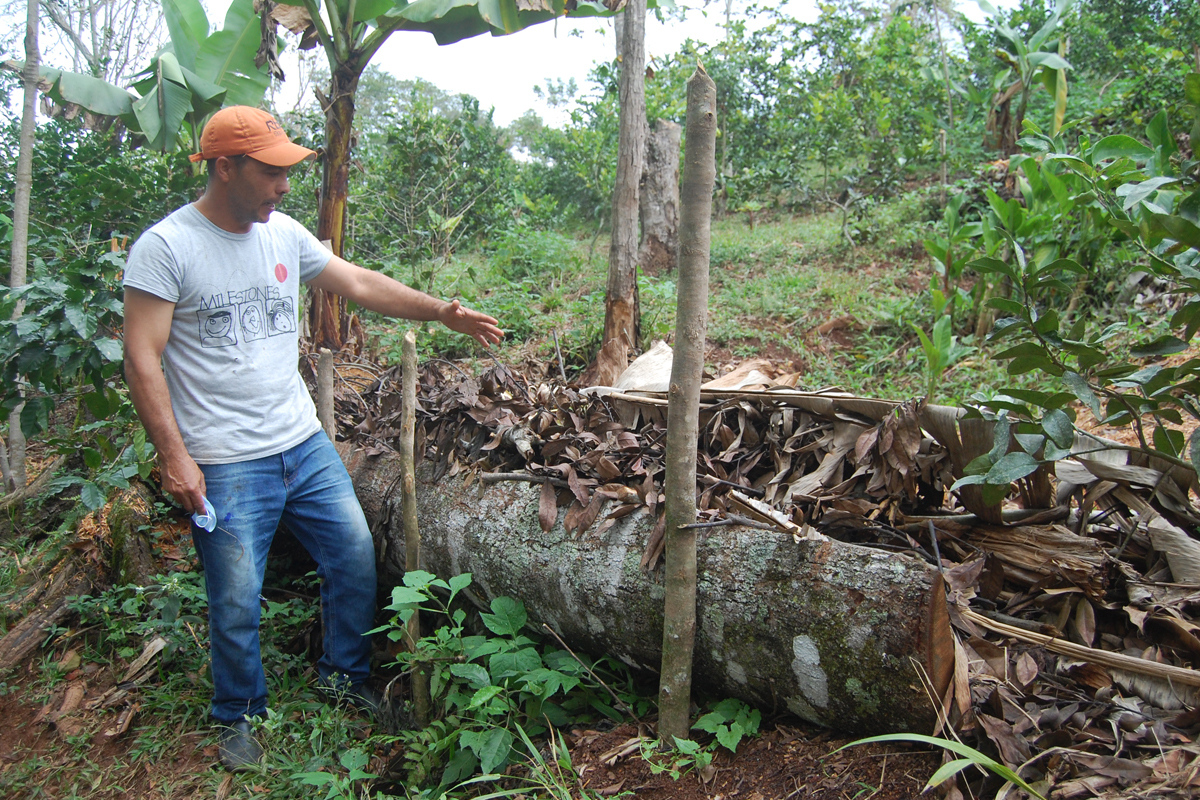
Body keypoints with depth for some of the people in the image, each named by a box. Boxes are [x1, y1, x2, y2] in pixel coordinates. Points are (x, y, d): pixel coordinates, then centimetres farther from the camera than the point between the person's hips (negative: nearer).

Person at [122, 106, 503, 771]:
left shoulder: (284, 232, 6)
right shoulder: (166, 246, -11)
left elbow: (360, 284, 13)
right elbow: (142, 357, -12)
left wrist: (443, 313, 8)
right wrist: (174, 456, -17)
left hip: (305, 443, 6)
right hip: (226, 465, -6)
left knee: (356, 559, 11)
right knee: (236, 602, 4)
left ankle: (346, 675, 34)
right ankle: (238, 716, 30)